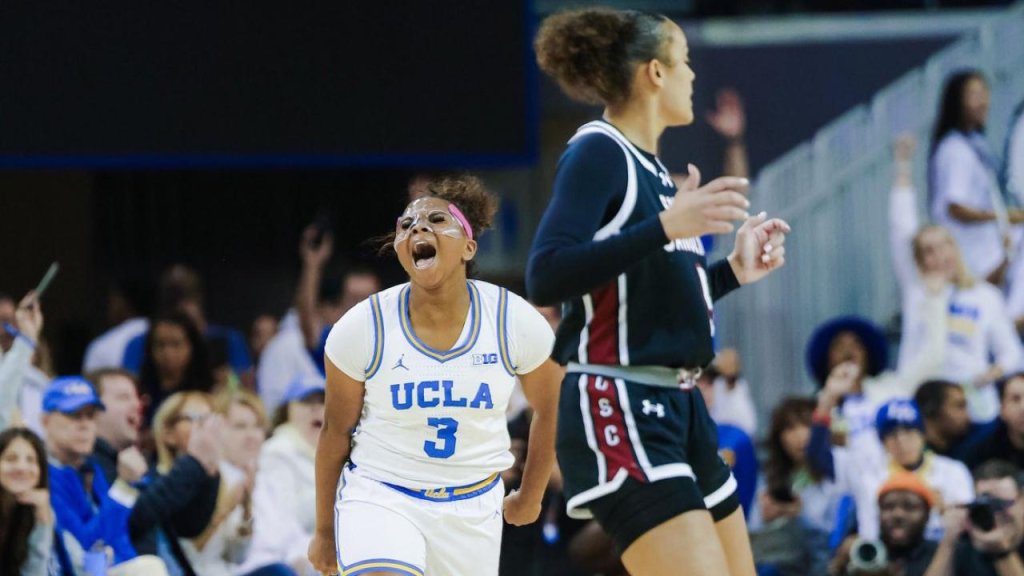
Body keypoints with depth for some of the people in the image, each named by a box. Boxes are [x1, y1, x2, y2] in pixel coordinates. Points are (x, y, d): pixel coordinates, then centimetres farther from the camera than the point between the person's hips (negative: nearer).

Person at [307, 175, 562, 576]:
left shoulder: (515, 322, -9)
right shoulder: (362, 328, -12)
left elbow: (549, 411, 8)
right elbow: (336, 432, 1)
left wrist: (530, 498, 19)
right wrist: (324, 530, 9)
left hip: (472, 508, 3)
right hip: (380, 496, -3)